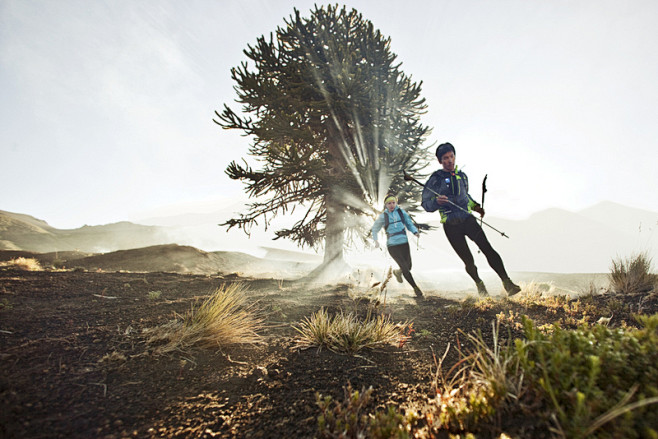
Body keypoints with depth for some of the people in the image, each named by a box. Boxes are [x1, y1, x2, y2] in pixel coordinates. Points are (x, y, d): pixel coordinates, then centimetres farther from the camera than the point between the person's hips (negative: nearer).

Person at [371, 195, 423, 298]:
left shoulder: (401, 212, 4)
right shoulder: (383, 216, -2)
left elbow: (409, 224, 10)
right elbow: (374, 229, 9)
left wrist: (415, 232, -11)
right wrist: (376, 240, -6)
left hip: (404, 243, 3)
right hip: (392, 246, -3)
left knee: (408, 267, 10)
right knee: (405, 268, -11)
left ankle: (397, 272, 45)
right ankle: (416, 288, 7)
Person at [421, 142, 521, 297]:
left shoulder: (462, 176, 12)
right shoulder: (436, 179, -4)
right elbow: (425, 204, -7)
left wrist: (475, 206, 12)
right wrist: (437, 201, -28)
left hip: (468, 219, 4)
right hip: (451, 226, -3)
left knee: (487, 249, -12)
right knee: (468, 260, 1)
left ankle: (507, 283, -6)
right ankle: (479, 284, 26)